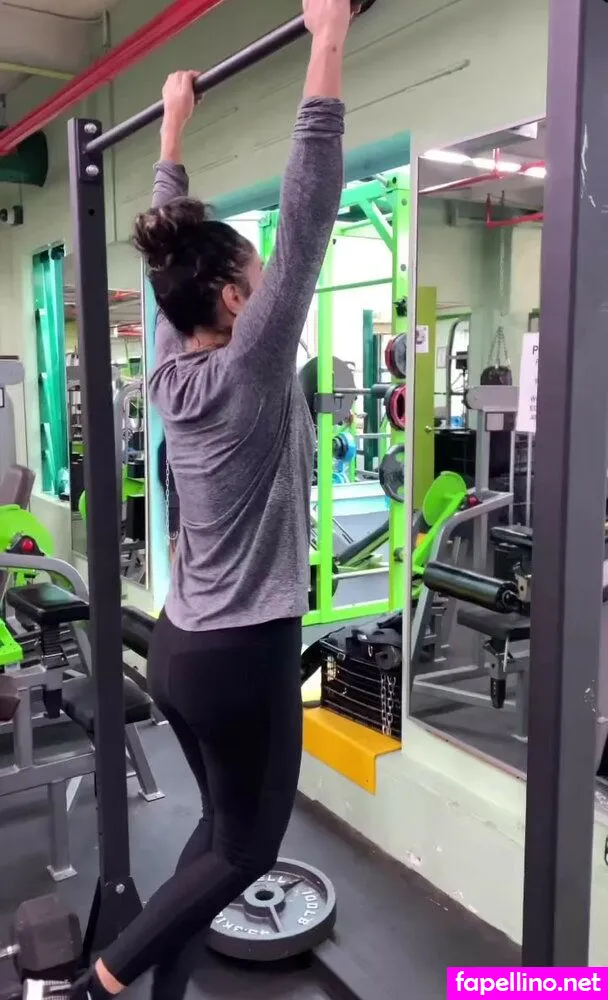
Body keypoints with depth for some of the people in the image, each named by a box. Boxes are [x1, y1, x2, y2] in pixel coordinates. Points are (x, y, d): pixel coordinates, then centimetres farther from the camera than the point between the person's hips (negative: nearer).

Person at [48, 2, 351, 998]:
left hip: (180, 645, 8)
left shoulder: (172, 367, 1)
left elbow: (174, 243, 12)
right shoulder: (249, 370, -18)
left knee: (223, 829, 23)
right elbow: (307, 218, -22)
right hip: (242, 654, -8)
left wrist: (175, 124, 21)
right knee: (244, 848, 12)